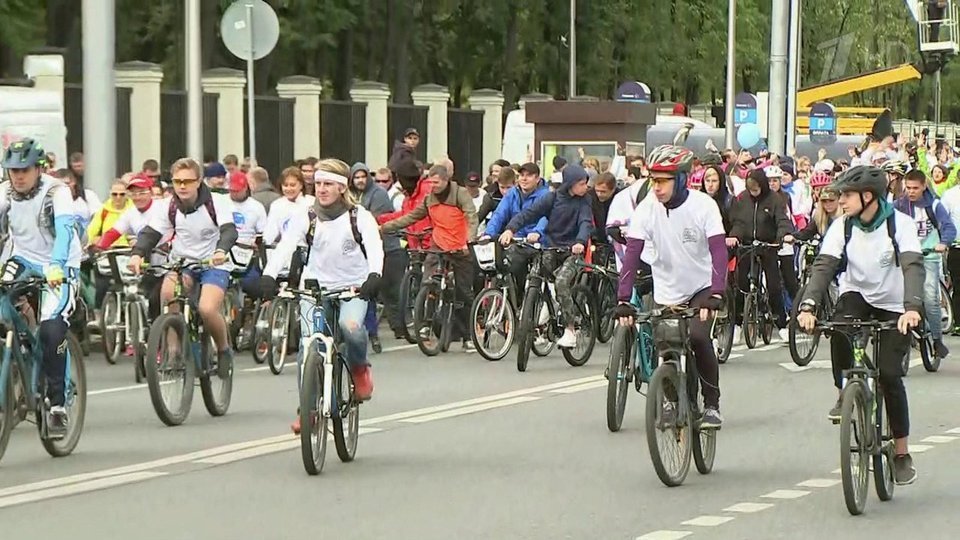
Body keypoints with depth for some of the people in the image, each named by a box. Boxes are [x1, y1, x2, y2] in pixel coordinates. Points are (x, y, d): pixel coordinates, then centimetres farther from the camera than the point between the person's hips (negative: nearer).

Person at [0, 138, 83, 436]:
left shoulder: (56, 191, -17)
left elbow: (65, 229, -32)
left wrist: (56, 266, -49)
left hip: (59, 268, -5)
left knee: (52, 330, -22)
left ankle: (57, 405, -15)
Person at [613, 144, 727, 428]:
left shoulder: (703, 205, -19)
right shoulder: (647, 208, -13)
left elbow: (718, 251, -26)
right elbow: (632, 254, -18)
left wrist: (716, 295, -39)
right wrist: (623, 300, -28)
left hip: (701, 288, -3)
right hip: (667, 292, 3)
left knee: (698, 337, -25)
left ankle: (712, 405, -10)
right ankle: (671, 400, 28)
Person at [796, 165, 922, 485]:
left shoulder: (900, 224, -18)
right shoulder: (843, 227, -9)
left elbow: (913, 267, -30)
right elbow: (823, 266, -18)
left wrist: (911, 308, -48)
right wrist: (808, 306, -36)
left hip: (893, 306, -2)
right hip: (857, 295, 2)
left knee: (889, 374, -14)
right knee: (840, 327, -33)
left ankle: (902, 453, -2)